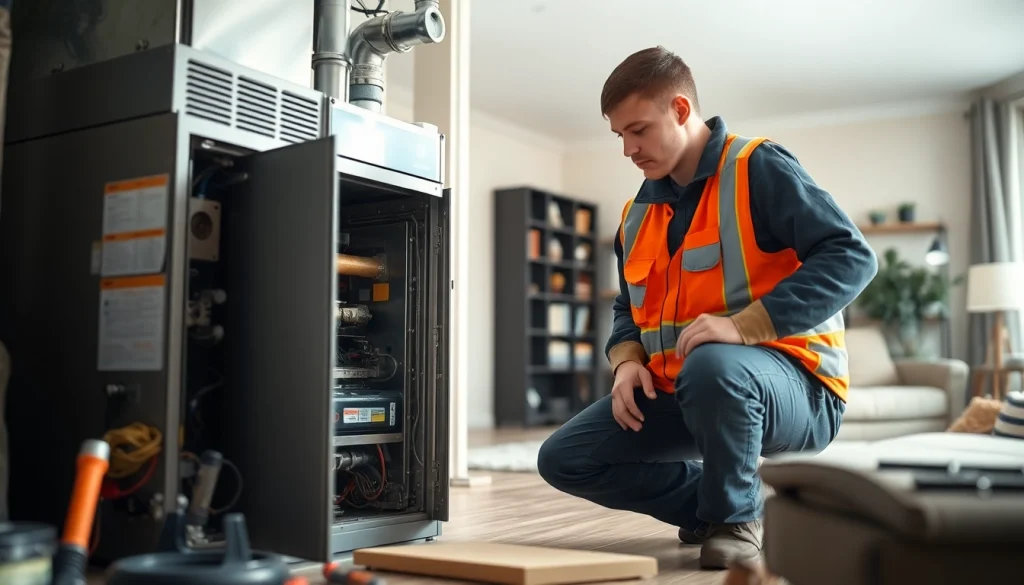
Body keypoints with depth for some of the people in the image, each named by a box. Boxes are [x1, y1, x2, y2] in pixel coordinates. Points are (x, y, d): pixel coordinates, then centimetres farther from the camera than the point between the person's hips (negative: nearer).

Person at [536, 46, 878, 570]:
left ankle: (738, 516, -10)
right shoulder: (636, 215, 12)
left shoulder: (759, 168, -10)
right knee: (563, 461, -4)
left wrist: (744, 325, -29)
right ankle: (713, 504, 11)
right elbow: (629, 310, 22)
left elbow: (850, 257, -19)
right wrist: (628, 361, -2)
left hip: (792, 386, -6)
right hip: (677, 391, 7)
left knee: (711, 369, -41)